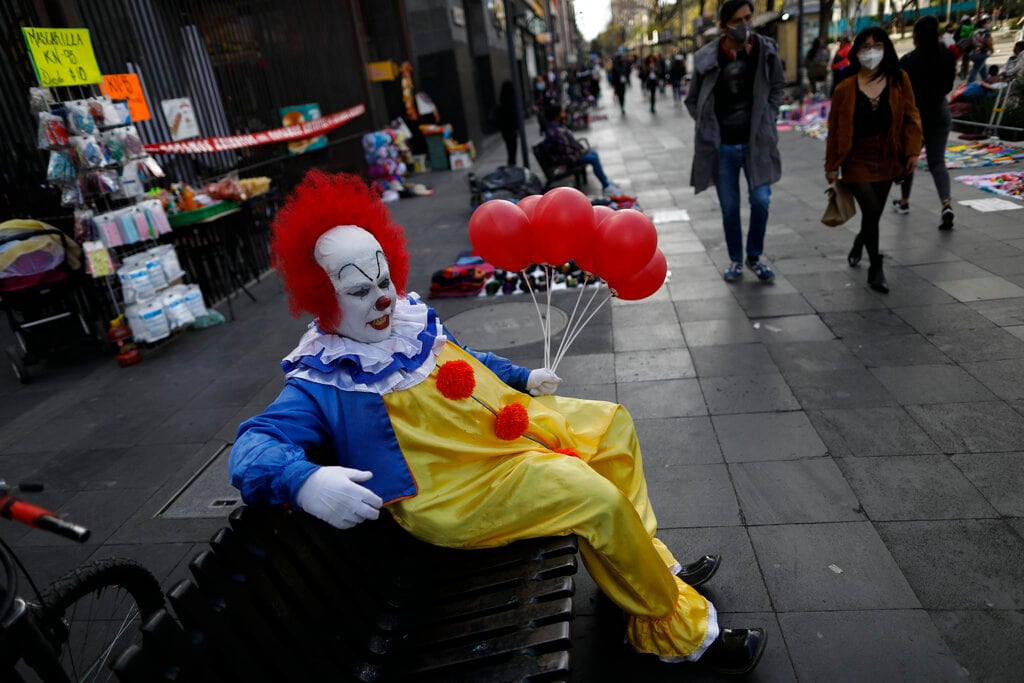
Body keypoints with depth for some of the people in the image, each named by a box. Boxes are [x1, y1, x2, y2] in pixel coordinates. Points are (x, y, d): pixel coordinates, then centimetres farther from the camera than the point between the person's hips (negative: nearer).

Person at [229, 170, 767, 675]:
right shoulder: (322, 382, -13)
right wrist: (305, 481, -46)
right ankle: (678, 632, 1)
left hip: (512, 422, 10)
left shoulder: (408, 315, 9)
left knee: (611, 425, 14)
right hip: (456, 493, -9)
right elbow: (253, 447, -24)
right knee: (596, 497, -22)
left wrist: (523, 378, 26)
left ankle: (642, 567, 18)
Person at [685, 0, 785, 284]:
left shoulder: (766, 51, -2)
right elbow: (692, 100, 6)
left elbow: (777, 88, 13)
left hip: (756, 142, 1)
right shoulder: (708, 59, -6)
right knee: (729, 208, 7)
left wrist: (768, 120, 3)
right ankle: (735, 260, 25)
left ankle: (755, 256, 17)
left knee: (760, 201, -5)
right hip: (722, 146, 0)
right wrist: (708, 127, -3)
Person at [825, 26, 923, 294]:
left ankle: (859, 243, 45)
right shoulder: (845, 88, -4)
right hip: (857, 161, -2)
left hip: (886, 161, 3)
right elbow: (834, 129, -1)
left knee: (873, 214, 11)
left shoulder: (899, 80, 0)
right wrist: (832, 166, -1)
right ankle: (876, 269, 6)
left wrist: (912, 151, -4)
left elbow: (910, 117, 3)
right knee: (871, 212, -11)